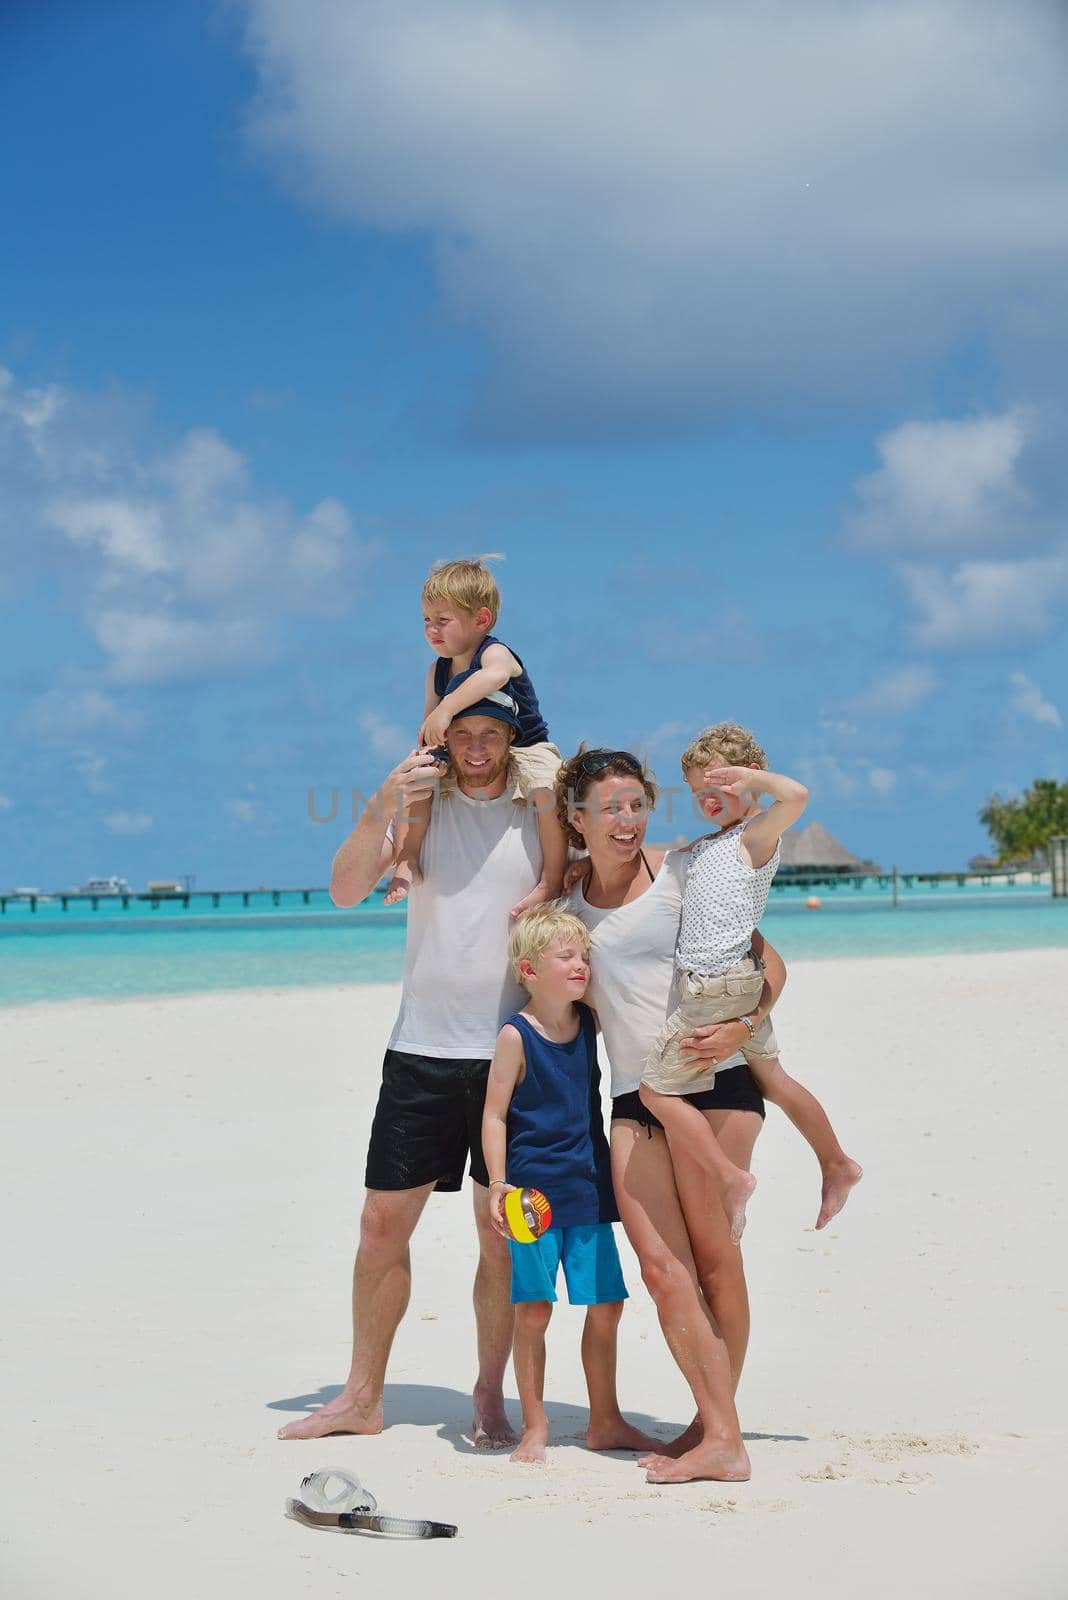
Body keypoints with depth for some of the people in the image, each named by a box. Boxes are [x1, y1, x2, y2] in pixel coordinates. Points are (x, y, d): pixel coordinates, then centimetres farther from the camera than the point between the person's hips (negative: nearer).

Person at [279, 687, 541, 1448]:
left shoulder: (539, 814, 1)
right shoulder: (420, 802, 3)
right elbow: (346, 889, -7)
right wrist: (381, 808, -21)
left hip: (511, 1050, -1)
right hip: (421, 1048, 1)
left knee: (502, 1234, 3)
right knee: (384, 1222, 5)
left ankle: (490, 1399, 15)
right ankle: (362, 1396, 17)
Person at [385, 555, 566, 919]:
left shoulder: (495, 652, -19)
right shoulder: (437, 671, 3)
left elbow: (495, 675, -47)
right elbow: (429, 733, 8)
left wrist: (446, 710, -52)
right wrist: (428, 744, -17)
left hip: (525, 749, -6)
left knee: (546, 790, -37)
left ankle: (552, 880, -27)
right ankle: (408, 860, -5)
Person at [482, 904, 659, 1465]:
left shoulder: (589, 1020, 6)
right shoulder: (516, 1036, -10)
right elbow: (494, 1115, -9)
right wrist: (498, 1183, -17)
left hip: (589, 1189, 6)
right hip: (534, 1191, -6)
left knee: (606, 1307, 7)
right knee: (532, 1311, -4)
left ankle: (605, 1421, 20)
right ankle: (534, 1426, 8)